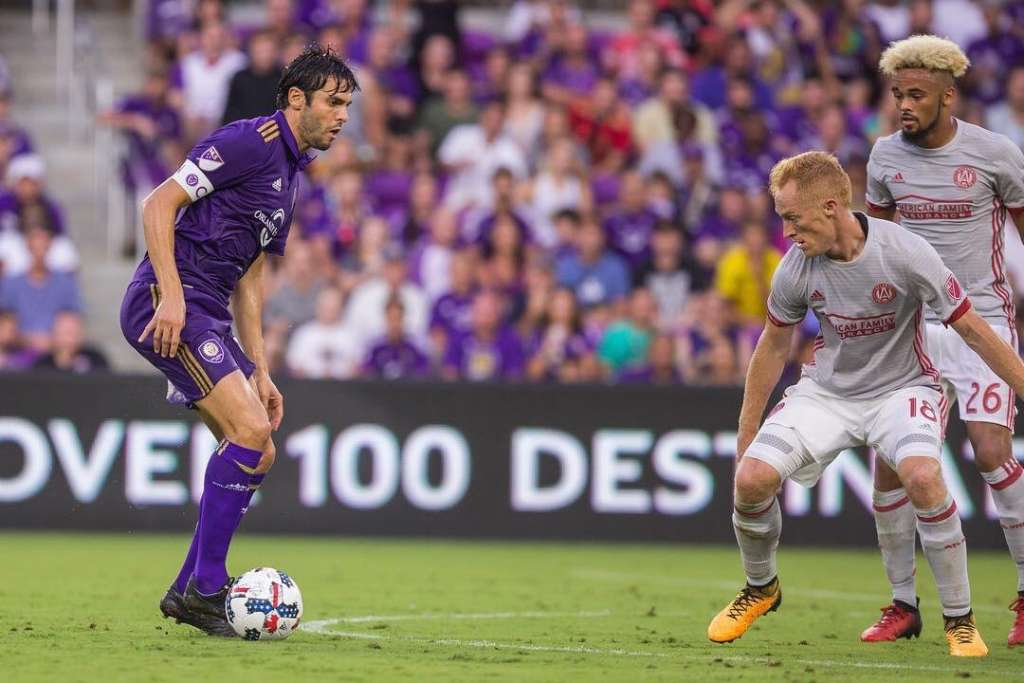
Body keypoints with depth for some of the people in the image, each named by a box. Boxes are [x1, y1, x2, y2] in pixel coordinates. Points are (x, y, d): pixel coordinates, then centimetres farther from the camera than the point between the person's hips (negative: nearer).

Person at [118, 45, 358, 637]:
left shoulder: (291, 175, 20)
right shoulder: (251, 141, -10)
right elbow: (159, 204, -16)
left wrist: (259, 372, 19)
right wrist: (172, 296, -23)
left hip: (209, 319, 10)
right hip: (168, 303, -10)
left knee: (257, 453, 7)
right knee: (249, 432, -18)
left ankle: (188, 591, 13)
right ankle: (204, 589, -11)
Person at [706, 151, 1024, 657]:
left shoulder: (904, 253, -24)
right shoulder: (795, 270, -13)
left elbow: (973, 330, -15)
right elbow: (774, 347, 4)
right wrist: (746, 435, 9)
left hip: (901, 387, -3)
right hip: (827, 389, 3)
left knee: (922, 476, -33)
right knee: (752, 477, -16)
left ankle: (959, 620, -15)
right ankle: (761, 588, 16)